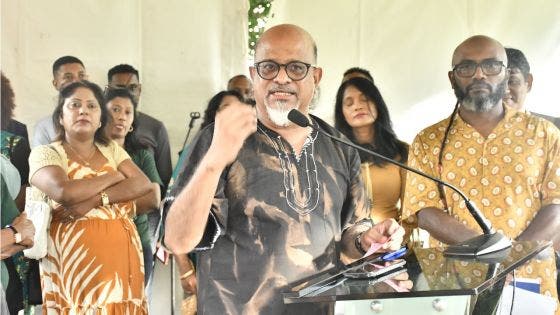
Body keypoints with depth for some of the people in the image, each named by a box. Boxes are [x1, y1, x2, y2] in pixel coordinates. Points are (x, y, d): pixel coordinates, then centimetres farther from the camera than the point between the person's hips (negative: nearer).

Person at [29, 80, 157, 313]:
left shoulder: (112, 149, 13)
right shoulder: (45, 154, 2)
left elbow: (149, 195, 0)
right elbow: (64, 192, -19)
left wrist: (96, 200, -14)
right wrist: (113, 177, -4)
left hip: (122, 255, 4)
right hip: (77, 257, -4)